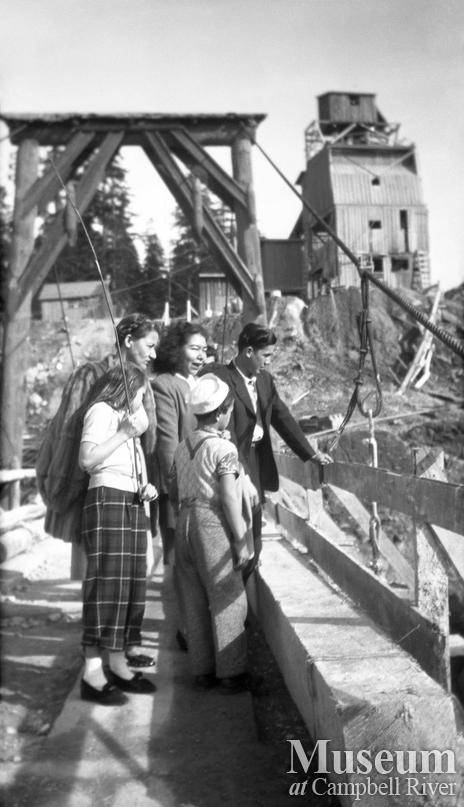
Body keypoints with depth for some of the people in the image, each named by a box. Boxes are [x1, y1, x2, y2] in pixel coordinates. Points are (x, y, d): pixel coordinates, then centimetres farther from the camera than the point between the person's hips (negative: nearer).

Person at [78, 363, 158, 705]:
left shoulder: (124, 415, 24)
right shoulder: (101, 410, -3)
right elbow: (87, 459, -17)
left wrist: (146, 486, 7)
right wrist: (124, 432, -18)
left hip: (132, 504, 9)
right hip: (108, 500, -9)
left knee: (132, 583, 8)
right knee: (106, 582, -10)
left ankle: (119, 666, 16)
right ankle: (93, 674, -4)